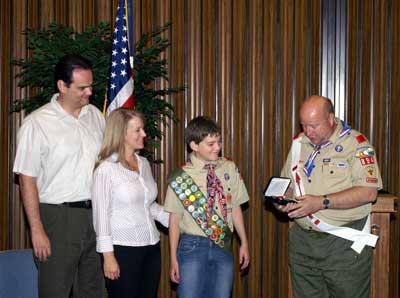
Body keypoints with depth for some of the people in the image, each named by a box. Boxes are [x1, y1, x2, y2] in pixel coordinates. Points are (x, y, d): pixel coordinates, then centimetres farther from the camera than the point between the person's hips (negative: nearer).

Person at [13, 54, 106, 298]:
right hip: (58, 217, -5)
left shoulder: (95, 115, 7)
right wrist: (37, 230, -12)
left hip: (95, 214, 5)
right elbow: (27, 180, -9)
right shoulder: (36, 123, -9)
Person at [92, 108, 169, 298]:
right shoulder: (106, 169, -9)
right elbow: (101, 214, -9)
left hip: (151, 246, 6)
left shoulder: (144, 164, 10)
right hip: (123, 248, -6)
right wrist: (108, 255, -12)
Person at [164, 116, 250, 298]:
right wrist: (173, 259, -1)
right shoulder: (181, 177, -6)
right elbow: (175, 219, -3)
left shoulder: (229, 169, 1)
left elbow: (235, 208, 8)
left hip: (223, 245, 3)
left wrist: (244, 243, 9)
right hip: (193, 246, -2)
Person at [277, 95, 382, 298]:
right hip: (302, 240, 5)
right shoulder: (299, 143, 10)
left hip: (344, 243, -5)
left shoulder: (355, 143, -9)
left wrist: (322, 202, -23)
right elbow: (288, 183, 19)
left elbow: (368, 192, -18)